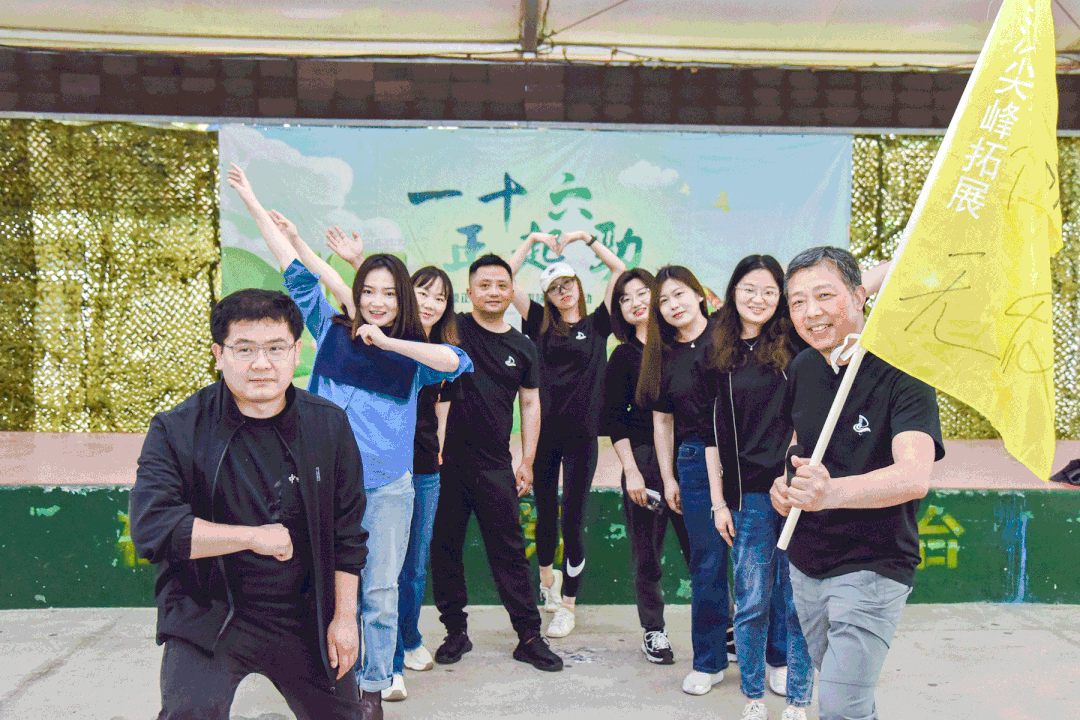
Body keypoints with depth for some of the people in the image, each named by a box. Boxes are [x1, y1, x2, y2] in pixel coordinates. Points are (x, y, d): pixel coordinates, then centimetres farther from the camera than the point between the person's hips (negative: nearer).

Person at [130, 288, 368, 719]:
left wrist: (344, 616, 2)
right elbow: (151, 528, -21)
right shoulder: (176, 431, -11)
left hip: (304, 618, 3)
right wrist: (255, 536, -20)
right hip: (208, 617, -2)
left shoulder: (329, 424, -3)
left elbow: (347, 532, 2)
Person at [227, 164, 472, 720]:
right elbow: (296, 272, 7)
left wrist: (388, 341, -16)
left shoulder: (413, 356, 4)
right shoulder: (333, 333, 6)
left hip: (387, 485, -1)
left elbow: (457, 362, -15)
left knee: (378, 591, 6)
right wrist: (255, 205, 9)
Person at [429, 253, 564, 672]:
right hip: (446, 460, -1)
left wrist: (527, 461, 8)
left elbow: (530, 405, 13)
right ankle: (456, 632, 25)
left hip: (495, 465, 1)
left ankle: (529, 637, 16)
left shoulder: (523, 348, 9)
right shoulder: (453, 328, 1)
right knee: (444, 549, 8)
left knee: (510, 551, 6)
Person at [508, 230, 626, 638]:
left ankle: (568, 605, 19)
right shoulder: (540, 323, 8)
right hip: (544, 432, 2)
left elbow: (619, 269, 2)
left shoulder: (597, 324, 6)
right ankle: (547, 577, 43)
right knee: (546, 514, 14)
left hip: (582, 435, -1)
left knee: (573, 520, 4)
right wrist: (533, 240, 3)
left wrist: (584, 237, 2)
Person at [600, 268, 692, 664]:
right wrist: (631, 470, -7)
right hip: (644, 457, -1)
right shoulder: (623, 357, 2)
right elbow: (613, 420, -1)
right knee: (647, 554, 6)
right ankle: (653, 631, 23)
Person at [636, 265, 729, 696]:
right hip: (695, 462, 3)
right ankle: (709, 662, 22)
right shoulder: (664, 356, 9)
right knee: (707, 564, 8)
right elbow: (662, 420, 13)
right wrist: (668, 478, 11)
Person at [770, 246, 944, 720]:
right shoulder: (802, 368, 1)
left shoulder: (902, 374, -18)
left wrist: (833, 491, -51)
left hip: (872, 569, -6)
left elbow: (914, 477, -33)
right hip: (806, 563, 6)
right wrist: (785, 481, -2)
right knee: (832, 681, 20)